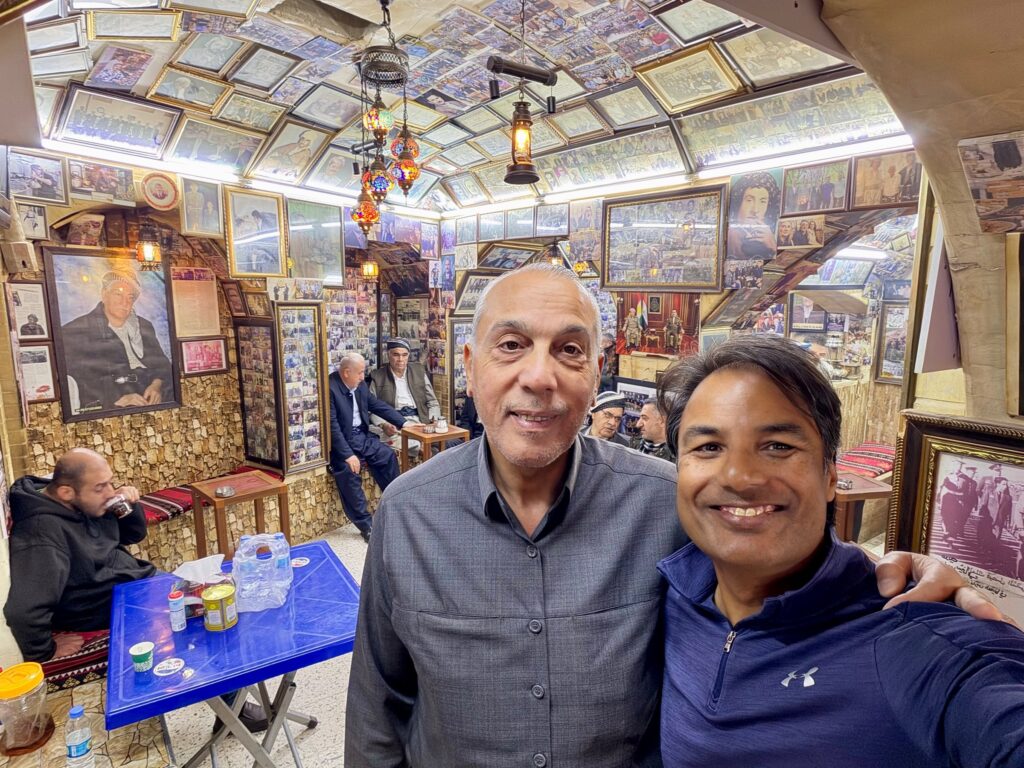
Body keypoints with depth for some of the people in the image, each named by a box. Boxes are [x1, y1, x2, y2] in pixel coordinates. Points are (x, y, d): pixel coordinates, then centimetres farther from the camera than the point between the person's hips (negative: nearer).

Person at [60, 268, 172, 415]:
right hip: (103, 411, -3)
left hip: (150, 406, 3)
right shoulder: (76, 331, 3)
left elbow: (163, 366, 15)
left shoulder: (145, 327, 18)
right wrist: (116, 400, -18)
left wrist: (157, 385, -7)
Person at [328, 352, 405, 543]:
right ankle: (366, 525, -16)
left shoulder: (360, 384, 4)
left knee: (388, 456, -4)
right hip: (341, 440, -7)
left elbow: (379, 406, 11)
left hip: (362, 436, 8)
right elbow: (332, 426, -23)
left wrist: (405, 423, 5)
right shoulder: (330, 388, -20)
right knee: (349, 470, -27)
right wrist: (347, 454, -27)